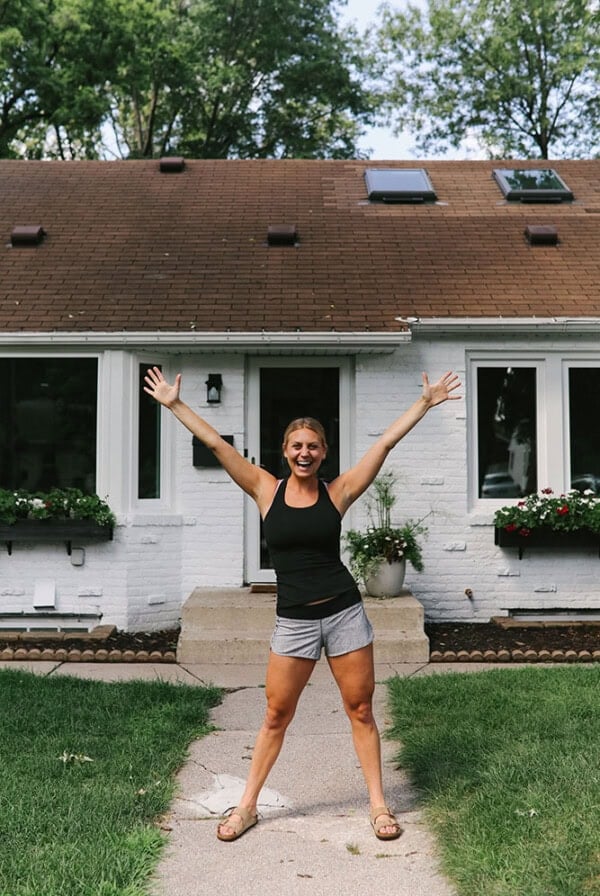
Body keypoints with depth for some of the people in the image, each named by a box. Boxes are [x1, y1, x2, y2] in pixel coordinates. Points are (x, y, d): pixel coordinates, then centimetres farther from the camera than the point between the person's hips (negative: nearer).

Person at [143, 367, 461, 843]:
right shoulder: (266, 490, 1)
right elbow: (216, 442, 0)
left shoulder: (338, 492, 0)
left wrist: (425, 402, 0)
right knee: (276, 716, 9)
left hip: (344, 612, 0)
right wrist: (175, 404, 0)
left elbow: (385, 442, 0)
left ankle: (378, 804, 22)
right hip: (293, 621, 0)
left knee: (360, 710, 9)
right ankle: (247, 806, 24)